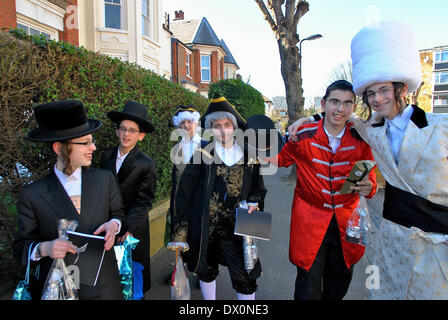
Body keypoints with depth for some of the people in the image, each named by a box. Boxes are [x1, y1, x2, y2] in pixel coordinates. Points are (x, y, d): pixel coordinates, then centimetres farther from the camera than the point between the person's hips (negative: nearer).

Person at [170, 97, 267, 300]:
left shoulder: (248, 156, 2)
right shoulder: (202, 154, -3)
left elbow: (258, 190, 13)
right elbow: (185, 191, -3)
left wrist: (254, 203, -9)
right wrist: (181, 228, -4)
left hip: (235, 228, 0)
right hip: (204, 227, 0)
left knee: (245, 279, 0)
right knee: (207, 272, 19)